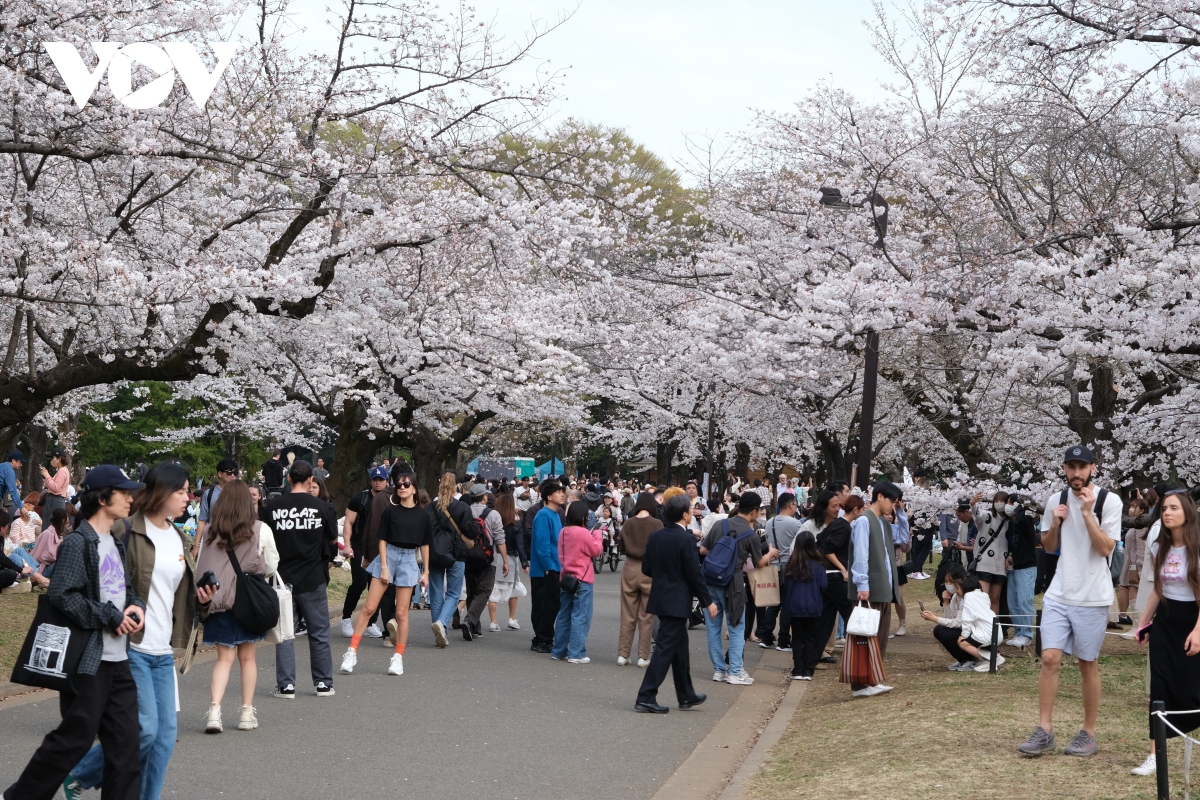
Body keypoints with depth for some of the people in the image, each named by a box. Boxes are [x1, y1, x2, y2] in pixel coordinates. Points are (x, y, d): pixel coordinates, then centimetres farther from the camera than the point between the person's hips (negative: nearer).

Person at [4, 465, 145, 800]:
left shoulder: (116, 543, 14)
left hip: (119, 659, 8)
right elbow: (61, 596, -20)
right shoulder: (77, 543, -11)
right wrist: (112, 618, -16)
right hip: (88, 659, -8)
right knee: (75, 738, -1)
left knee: (125, 741, 6)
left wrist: (136, 605, 0)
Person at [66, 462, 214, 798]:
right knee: (145, 729, -8)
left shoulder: (178, 538, 13)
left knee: (166, 732, 4)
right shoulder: (127, 532, -10)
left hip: (164, 651, 7)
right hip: (131, 647, -7)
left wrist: (202, 599, 2)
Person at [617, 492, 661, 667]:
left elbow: (622, 545, 6)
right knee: (646, 617, 5)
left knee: (627, 616, 10)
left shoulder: (628, 523, -2)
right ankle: (643, 657, 6)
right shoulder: (656, 524, -10)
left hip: (630, 568, 2)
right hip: (649, 570, -2)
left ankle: (623, 654, 11)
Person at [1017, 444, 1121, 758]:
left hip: (1092, 598, -4)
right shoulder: (1056, 500, 6)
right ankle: (1044, 731, 1)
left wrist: (1087, 512, -21)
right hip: (1058, 594, 4)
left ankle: (1088, 733, 16)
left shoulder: (1109, 501, -8)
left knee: (1088, 664, 5)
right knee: (1050, 658, -4)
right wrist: (1054, 524, -5)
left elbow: (1106, 548, -15)